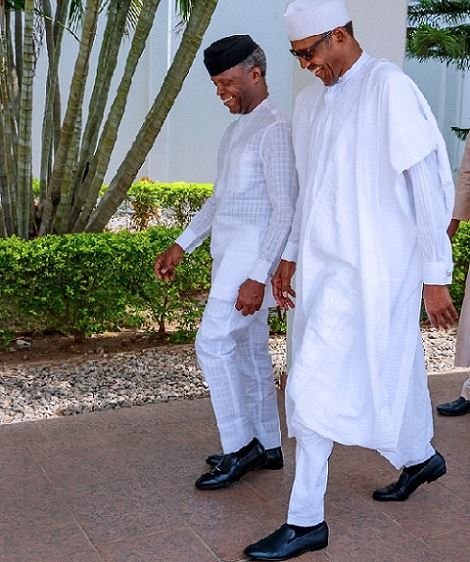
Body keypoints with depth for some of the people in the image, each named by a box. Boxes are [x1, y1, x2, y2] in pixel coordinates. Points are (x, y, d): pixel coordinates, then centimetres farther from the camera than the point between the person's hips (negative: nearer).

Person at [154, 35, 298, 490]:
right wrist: (182, 245, 16)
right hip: (229, 252, 9)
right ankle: (265, 447, 22)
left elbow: (284, 211, -18)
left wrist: (258, 276, -23)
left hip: (251, 254, -9)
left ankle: (241, 446, 3)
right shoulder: (237, 128, 16)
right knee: (249, 349, 12)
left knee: (213, 343, -9)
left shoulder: (274, 129, -14)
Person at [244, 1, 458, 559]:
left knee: (314, 387, -9)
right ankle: (419, 459, 43)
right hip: (322, 267, 7)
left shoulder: (389, 88, -12)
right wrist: (290, 255, 17)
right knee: (384, 373, 19)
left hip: (368, 270, -7)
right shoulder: (309, 101, 11)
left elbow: (431, 185, -12)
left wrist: (436, 276, -12)